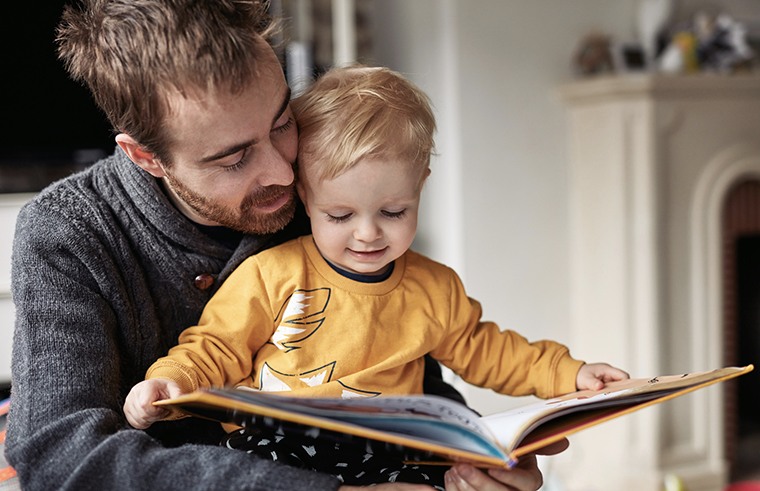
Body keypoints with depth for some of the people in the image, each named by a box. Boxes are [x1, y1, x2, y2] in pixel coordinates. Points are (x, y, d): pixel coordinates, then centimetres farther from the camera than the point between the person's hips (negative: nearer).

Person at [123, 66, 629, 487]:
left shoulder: (434, 289, 12)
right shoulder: (271, 275, 1)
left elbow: (481, 351, 24)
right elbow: (216, 347, 8)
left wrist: (568, 374, 17)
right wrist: (172, 381, -11)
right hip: (272, 445, -2)